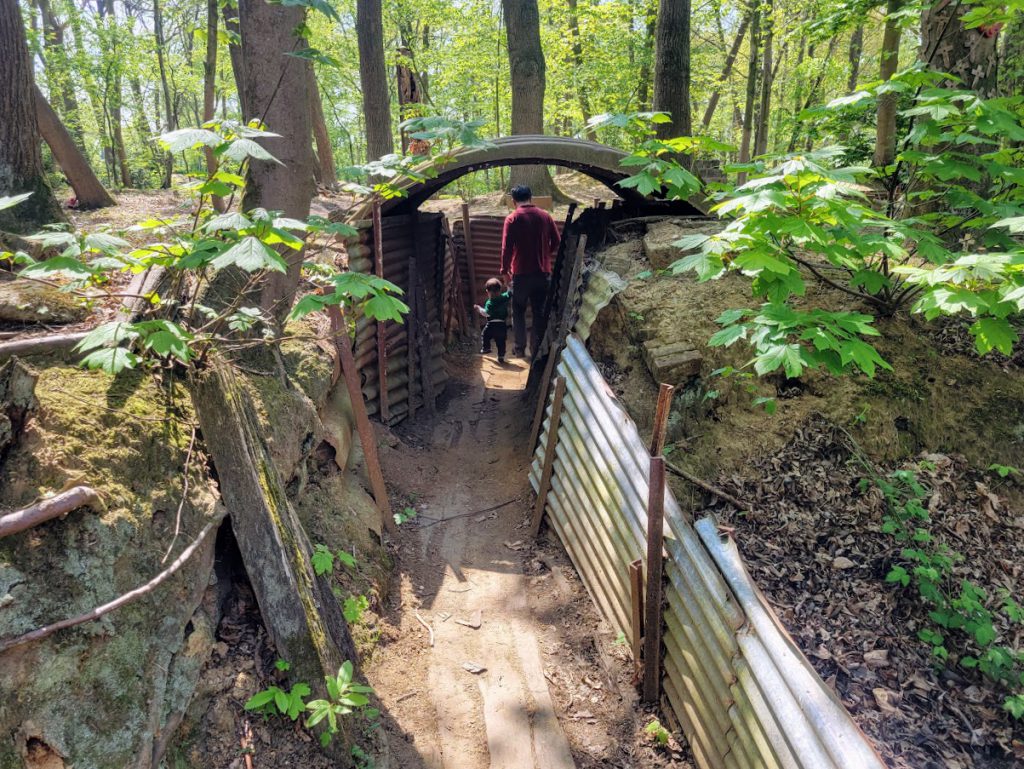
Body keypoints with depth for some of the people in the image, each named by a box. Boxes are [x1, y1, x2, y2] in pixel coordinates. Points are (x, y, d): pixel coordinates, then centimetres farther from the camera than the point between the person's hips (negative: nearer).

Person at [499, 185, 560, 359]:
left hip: (521, 273, -3)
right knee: (540, 312, 10)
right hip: (543, 272, 3)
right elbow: (556, 243, 6)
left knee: (518, 312, 11)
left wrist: (504, 270, -1)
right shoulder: (545, 216, 3)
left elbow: (507, 248, -12)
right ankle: (537, 349, 12)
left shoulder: (512, 218, -8)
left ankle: (519, 349, 13)